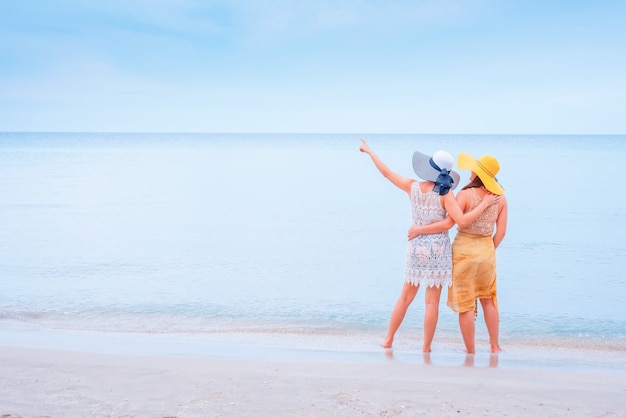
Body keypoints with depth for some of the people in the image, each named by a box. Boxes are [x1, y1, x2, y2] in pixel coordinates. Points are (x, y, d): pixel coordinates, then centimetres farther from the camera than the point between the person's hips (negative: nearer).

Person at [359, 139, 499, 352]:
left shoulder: (412, 187, -4)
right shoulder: (444, 194, -15)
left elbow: (386, 172, 7)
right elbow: (462, 221, -21)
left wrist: (370, 151, 19)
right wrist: (484, 203, -13)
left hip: (416, 248, 4)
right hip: (438, 251, -4)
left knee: (405, 297, 17)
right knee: (432, 301, 4)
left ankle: (388, 340, 23)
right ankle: (426, 349, 8)